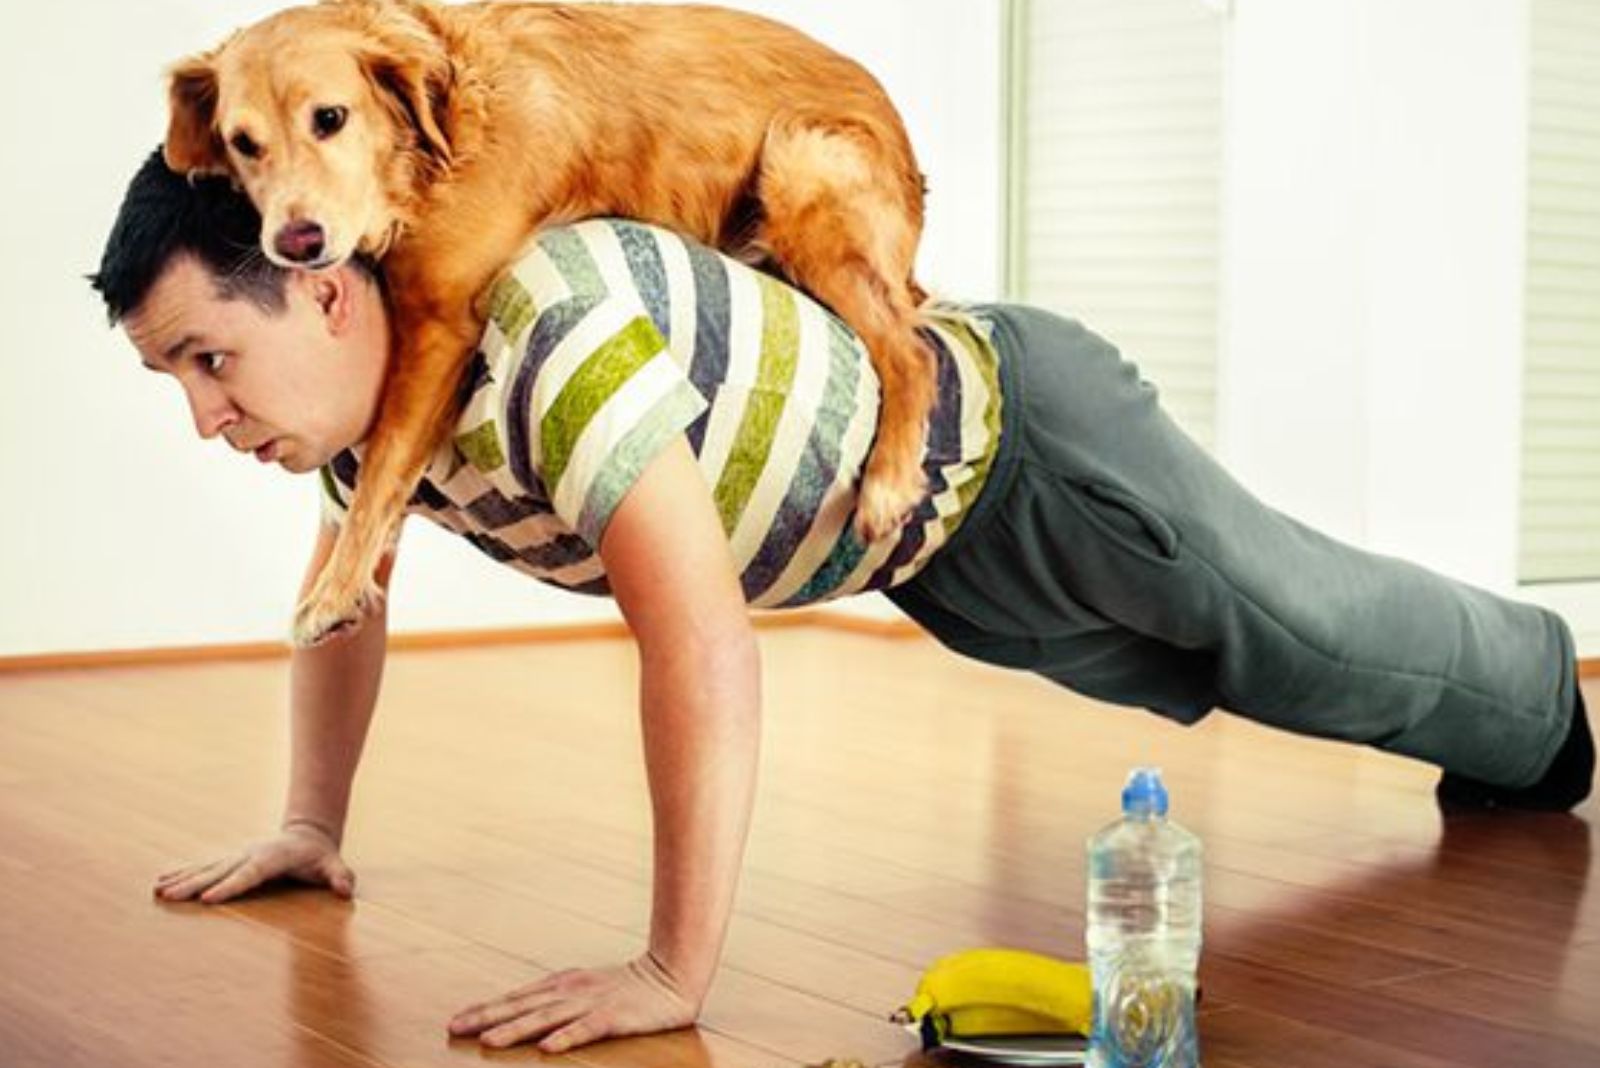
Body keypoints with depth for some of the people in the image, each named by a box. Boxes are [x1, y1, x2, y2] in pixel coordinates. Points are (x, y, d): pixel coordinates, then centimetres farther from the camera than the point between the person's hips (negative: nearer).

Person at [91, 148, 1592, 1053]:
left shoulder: (550, 336, -42)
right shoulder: (353, 387, -13)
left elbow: (701, 642, -48)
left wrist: (676, 972, -46)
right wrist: (310, 826, 4)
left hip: (1005, 433, -8)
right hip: (929, 557, 8)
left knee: (1315, 640, 14)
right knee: (1203, 681, 29)